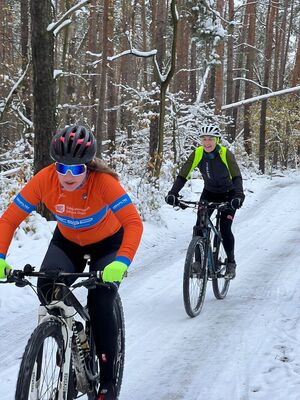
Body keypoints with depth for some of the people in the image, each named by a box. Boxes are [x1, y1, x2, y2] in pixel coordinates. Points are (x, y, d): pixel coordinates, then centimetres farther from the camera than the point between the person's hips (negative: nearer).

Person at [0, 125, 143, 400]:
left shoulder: (103, 181, -35)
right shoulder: (45, 180, -27)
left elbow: (133, 223, -41)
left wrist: (121, 262, -57)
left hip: (106, 243, -3)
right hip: (67, 241, 3)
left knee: (100, 304, -19)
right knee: (47, 287, -23)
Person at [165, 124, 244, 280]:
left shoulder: (225, 154, -24)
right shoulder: (197, 154, -17)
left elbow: (237, 176, -32)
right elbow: (183, 175, -19)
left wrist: (238, 196, -48)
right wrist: (173, 193, -34)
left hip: (228, 194, -3)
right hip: (209, 192, 3)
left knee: (225, 229, -13)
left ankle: (231, 262, 7)